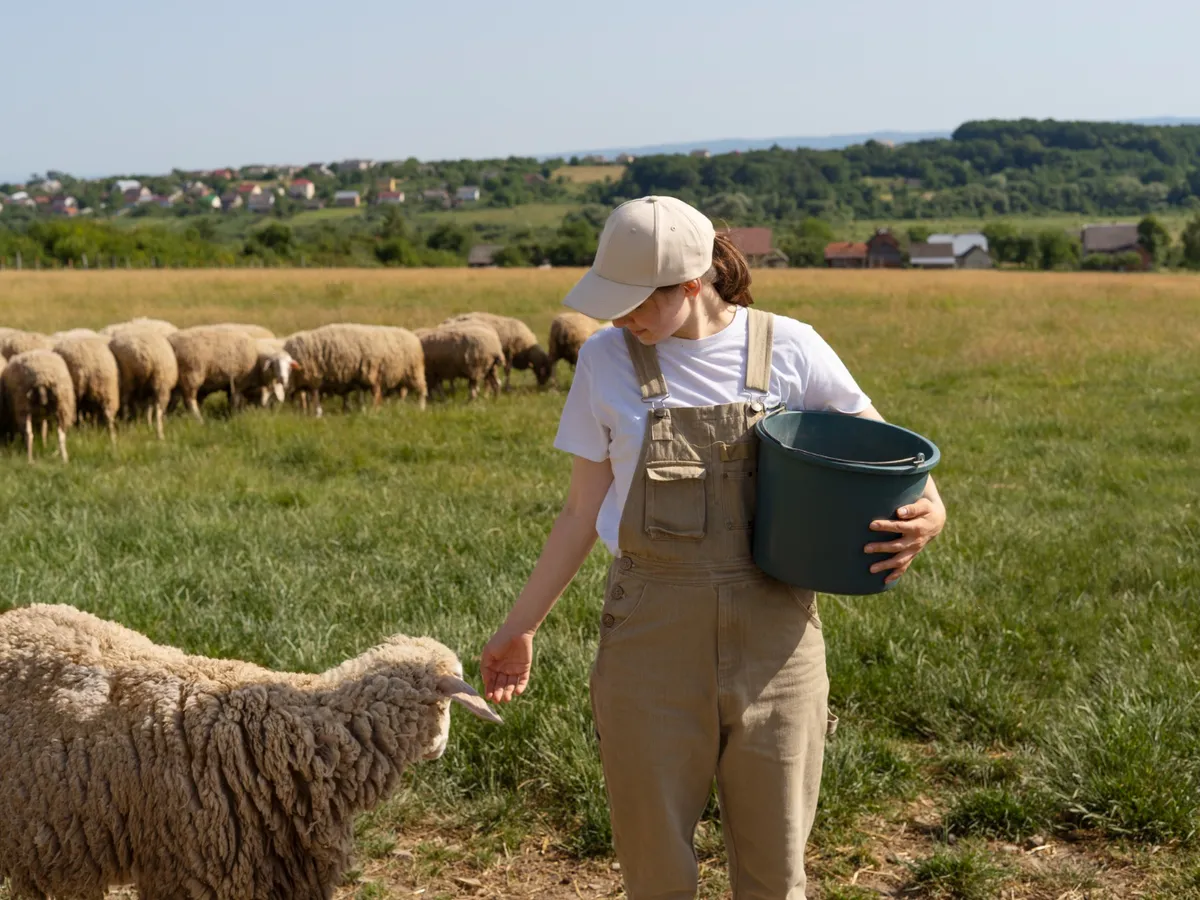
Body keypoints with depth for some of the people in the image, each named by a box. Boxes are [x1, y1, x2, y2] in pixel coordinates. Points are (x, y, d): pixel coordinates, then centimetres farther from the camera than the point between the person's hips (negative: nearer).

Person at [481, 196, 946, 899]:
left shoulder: (789, 348, -3)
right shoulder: (607, 360, 0)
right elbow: (583, 511, 8)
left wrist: (928, 510, -13)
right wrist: (520, 627, 10)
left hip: (775, 633, 0)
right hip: (652, 633, 1)